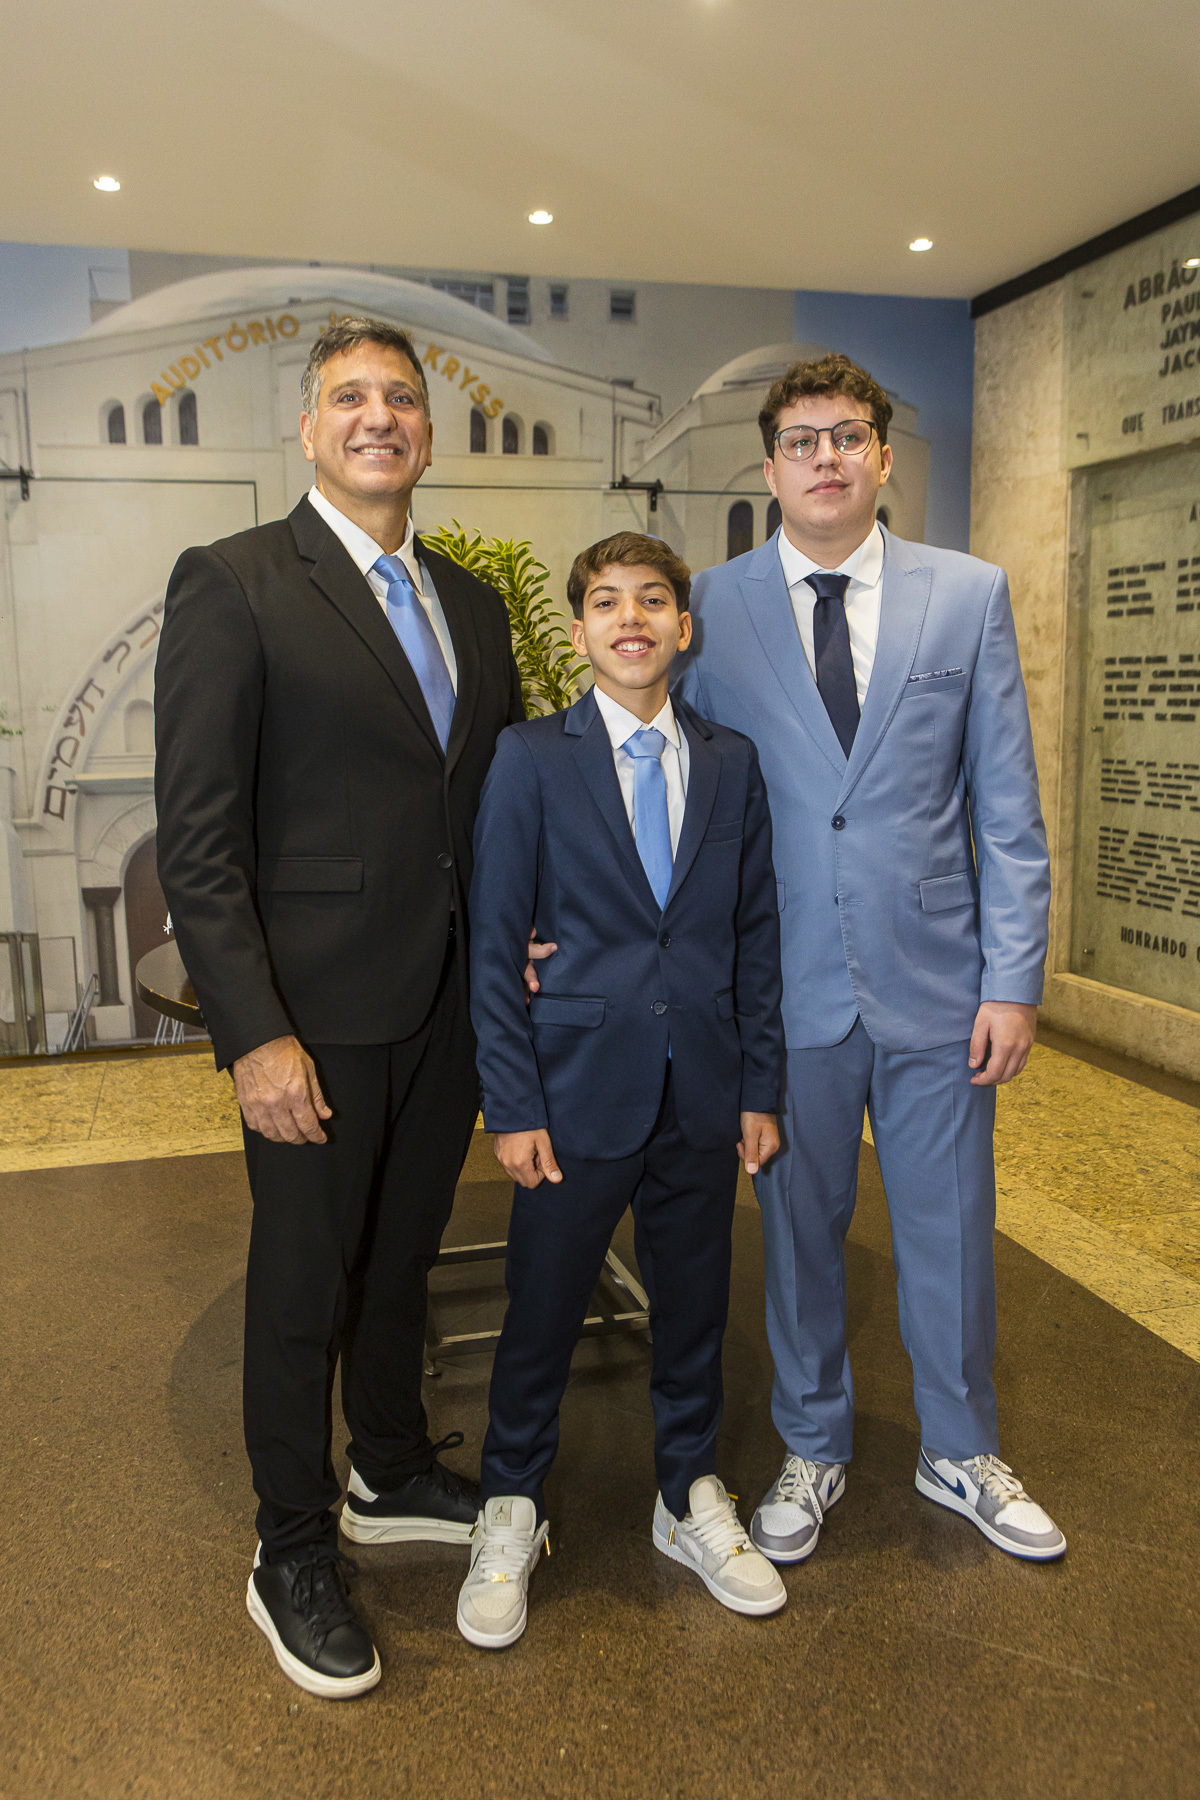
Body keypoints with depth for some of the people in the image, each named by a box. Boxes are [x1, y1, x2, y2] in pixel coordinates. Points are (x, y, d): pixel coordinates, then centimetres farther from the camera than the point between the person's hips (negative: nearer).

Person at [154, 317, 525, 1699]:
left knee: (402, 1258, 22)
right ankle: (293, 1559, 32)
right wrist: (252, 1033, -19)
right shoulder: (232, 585, -8)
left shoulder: (470, 601, 11)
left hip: (451, 1003, 6)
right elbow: (197, 839, -14)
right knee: (304, 1284, 10)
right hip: (319, 1014, -6)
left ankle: (394, 1477, 45)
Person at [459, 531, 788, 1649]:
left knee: (694, 1308, 16)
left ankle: (690, 1504, 39)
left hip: (702, 1095, 3)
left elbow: (755, 936, 7)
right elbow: (494, 944, -6)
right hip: (581, 1087, -3)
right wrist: (512, 1104, -9)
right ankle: (510, 1515, 34)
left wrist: (760, 1087, 5)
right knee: (541, 1314, 10)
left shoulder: (731, 763, 5)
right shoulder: (532, 758, -5)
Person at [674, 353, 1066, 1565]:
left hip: (935, 981, 1)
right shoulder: (712, 609, 0)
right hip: (786, 984, 0)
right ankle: (812, 1452, 38)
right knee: (799, 1229, 14)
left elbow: (1006, 806, 1)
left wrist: (1012, 977, -3)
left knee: (950, 1231, 14)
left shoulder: (969, 595, 2)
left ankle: (961, 1454, 39)